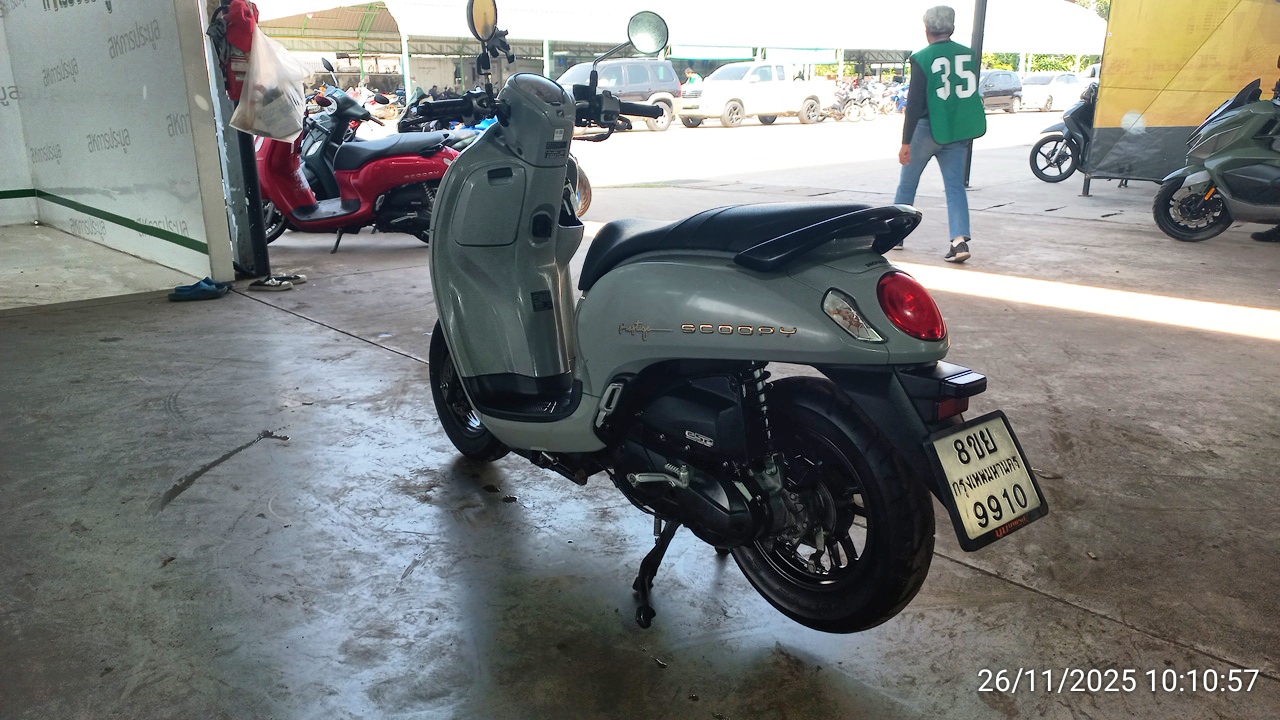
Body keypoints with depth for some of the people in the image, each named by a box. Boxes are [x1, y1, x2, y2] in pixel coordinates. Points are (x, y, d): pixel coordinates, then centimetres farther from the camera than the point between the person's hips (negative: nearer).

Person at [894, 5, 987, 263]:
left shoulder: (922, 59, -10)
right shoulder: (970, 55, 5)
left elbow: (914, 103, -12)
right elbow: (971, 94, 13)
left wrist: (906, 142, -10)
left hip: (928, 130, -4)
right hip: (958, 131, 4)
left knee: (907, 183, 13)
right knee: (955, 186, 3)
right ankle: (960, 240, -12)